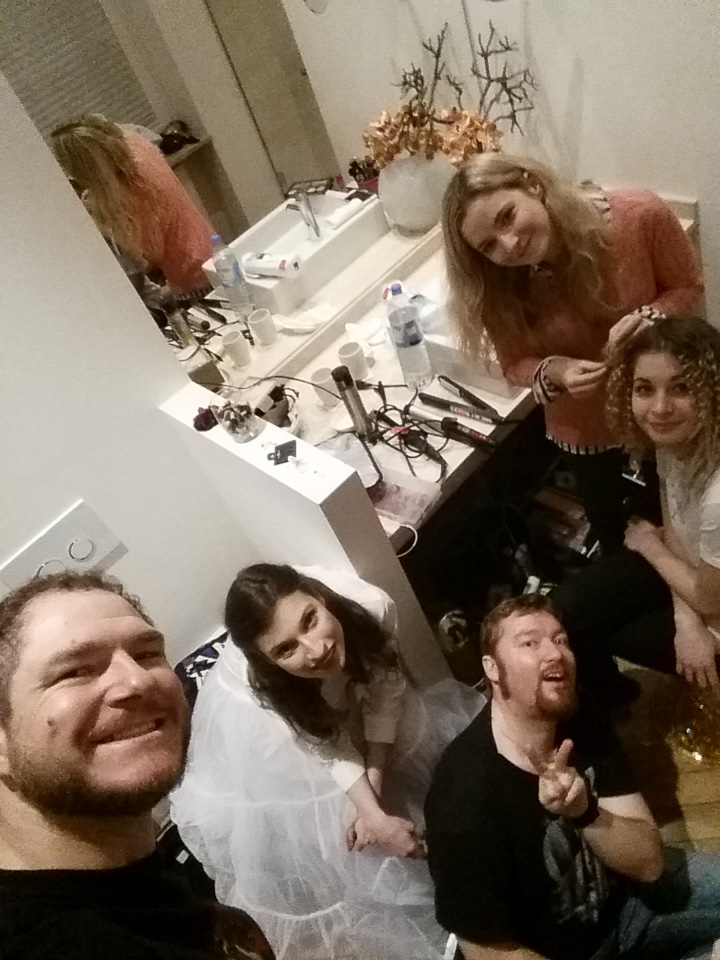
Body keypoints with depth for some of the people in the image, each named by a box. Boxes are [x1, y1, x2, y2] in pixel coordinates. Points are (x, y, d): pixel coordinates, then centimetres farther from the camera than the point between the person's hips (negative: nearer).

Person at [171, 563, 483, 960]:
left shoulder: (370, 605, -38)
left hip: (346, 701, 2)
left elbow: (385, 692, -21)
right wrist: (375, 815, -25)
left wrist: (373, 794, -23)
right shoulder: (254, 696, -40)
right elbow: (328, 750, -22)